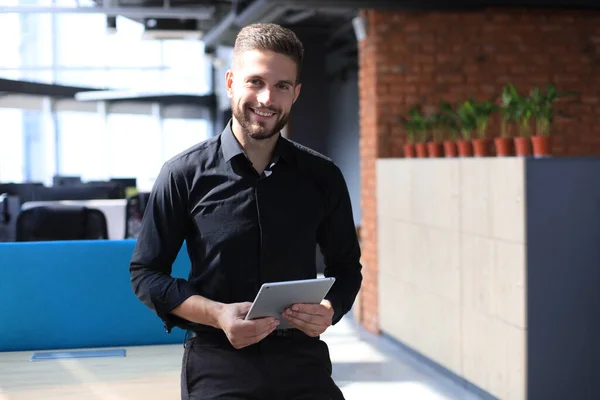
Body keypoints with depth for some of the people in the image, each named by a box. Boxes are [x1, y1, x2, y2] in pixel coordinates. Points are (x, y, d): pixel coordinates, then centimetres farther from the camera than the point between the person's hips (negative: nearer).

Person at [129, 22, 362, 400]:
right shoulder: (184, 174, -3)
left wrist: (330, 308, -8)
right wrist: (216, 314, -15)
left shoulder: (323, 177, 3)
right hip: (218, 367, -2)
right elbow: (146, 272, 0)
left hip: (303, 361, 2)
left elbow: (346, 266, 13)